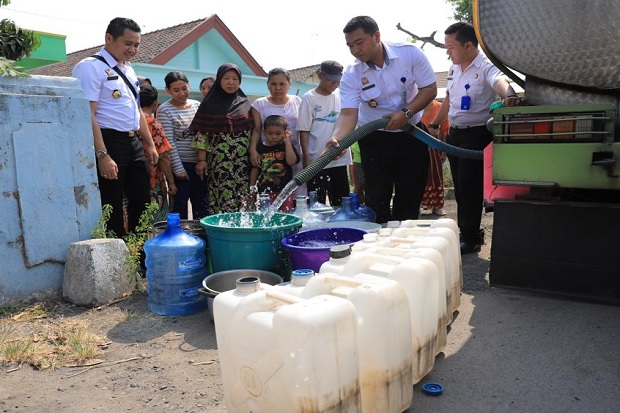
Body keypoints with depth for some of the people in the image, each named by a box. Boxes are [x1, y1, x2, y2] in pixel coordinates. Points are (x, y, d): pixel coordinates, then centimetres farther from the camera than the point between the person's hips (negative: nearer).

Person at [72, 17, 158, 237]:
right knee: (112, 209, -1)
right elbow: (87, 115, -18)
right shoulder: (91, 67, -10)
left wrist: (150, 144, 18)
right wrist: (102, 155, -25)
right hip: (109, 143, -9)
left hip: (133, 143, 9)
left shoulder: (129, 70, 16)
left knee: (142, 203, 14)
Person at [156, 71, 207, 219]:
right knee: (180, 203, 3)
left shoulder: (197, 105, 8)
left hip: (200, 162, 5)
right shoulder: (164, 110, -7)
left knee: (202, 203, 11)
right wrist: (178, 168, -13)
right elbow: (169, 142, -10)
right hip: (181, 164, -5)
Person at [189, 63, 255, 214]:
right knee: (220, 201, -4)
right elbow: (202, 133, 0)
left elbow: (253, 132, 12)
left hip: (243, 163, 2)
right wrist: (201, 160, -7)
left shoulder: (245, 103, 11)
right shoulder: (209, 105, 3)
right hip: (219, 163, -2)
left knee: (243, 202, 0)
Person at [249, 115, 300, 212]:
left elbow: (291, 161, -17)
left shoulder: (286, 146, 2)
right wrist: (252, 189, 9)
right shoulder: (260, 148, 4)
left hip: (284, 190, 0)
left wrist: (287, 141, -13)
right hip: (264, 191, 1)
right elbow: (255, 169, 9)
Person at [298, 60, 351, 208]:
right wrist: (307, 159, -9)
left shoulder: (341, 95, 7)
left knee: (341, 203, 12)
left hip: (340, 159, 4)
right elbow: (304, 131, -5)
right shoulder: (309, 98, -4)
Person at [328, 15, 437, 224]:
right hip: (374, 139, -1)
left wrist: (406, 112, -24)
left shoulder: (409, 53, -13)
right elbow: (348, 114, -21)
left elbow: (429, 89, -9)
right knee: (377, 199, -2)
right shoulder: (351, 74, -13)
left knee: (411, 197, 6)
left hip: (411, 134, 1)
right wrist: (337, 138, -41)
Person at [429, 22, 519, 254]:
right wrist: (434, 125, 21)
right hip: (454, 134, 8)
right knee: (459, 187, 12)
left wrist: (510, 95, -57)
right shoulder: (454, 69, 11)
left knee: (469, 186, -7)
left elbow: (500, 82, -36)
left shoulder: (485, 67, -14)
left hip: (477, 134, -8)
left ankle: (470, 238, 4)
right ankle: (468, 232, 24)